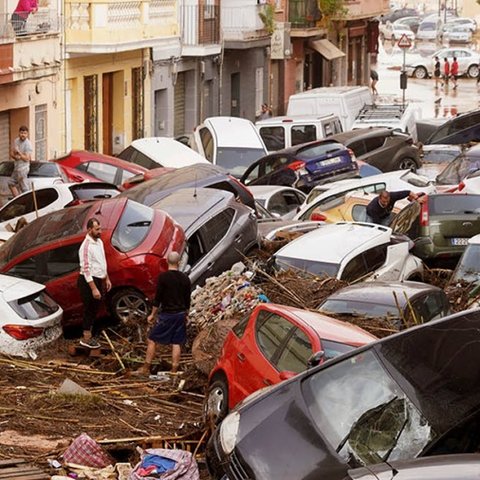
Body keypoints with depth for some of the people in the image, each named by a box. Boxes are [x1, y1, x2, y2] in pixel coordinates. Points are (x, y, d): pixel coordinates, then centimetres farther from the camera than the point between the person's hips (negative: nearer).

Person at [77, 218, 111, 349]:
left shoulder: (99, 242, 7)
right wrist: (93, 288, -25)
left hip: (98, 280, 9)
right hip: (88, 281, -9)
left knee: (94, 309, 16)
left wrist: (106, 279, 19)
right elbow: (86, 269, -24)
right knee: (89, 309, 0)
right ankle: (86, 338, 10)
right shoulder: (86, 246, -22)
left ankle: (88, 335, 28)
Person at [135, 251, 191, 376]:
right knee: (177, 343, 8)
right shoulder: (185, 278, 2)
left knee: (152, 340, 4)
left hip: (166, 314, -4)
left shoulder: (163, 277, -12)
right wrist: (186, 315, 21)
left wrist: (152, 314, 0)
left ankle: (145, 368, 5)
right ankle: (174, 371, 9)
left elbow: (158, 298, -10)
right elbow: (187, 300, 8)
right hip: (180, 314, 4)